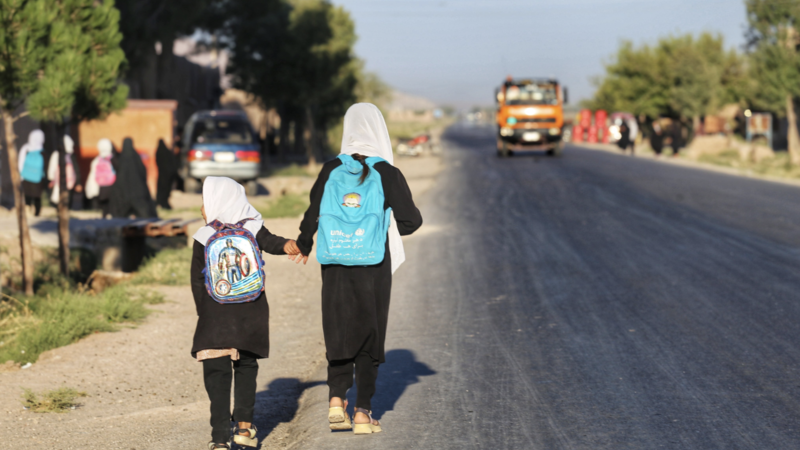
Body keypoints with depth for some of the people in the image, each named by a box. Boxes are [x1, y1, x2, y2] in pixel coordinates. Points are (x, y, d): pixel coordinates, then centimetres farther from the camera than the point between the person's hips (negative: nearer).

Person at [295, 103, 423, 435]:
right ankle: (363, 413, 6)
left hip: (336, 263, 2)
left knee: (339, 330, 16)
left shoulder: (331, 170, -3)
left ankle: (337, 398, 2)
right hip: (373, 264, -2)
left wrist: (304, 246, 21)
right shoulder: (388, 174, -9)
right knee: (369, 333, 7)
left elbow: (313, 214, 2)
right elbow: (412, 220, -7)